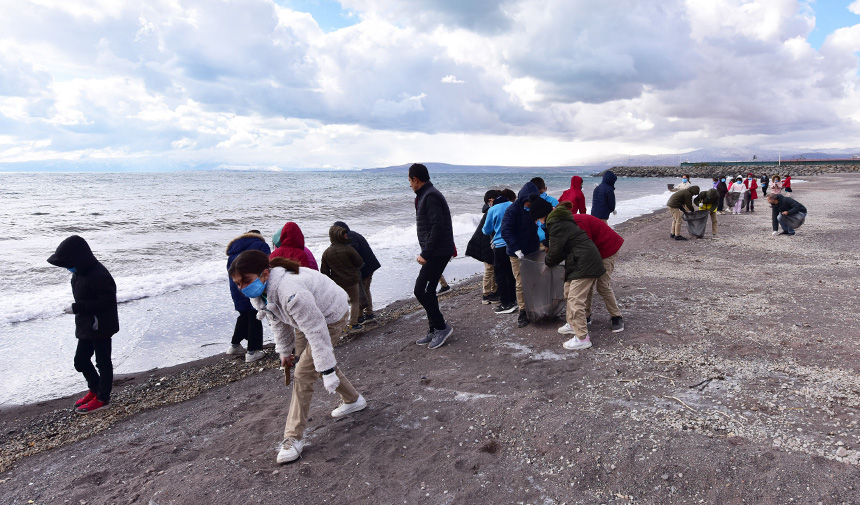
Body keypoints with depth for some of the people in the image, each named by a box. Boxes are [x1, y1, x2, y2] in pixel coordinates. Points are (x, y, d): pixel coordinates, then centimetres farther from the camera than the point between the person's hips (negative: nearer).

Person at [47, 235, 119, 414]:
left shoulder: (99, 276, -27)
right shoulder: (79, 273, 5)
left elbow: (106, 301, -26)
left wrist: (76, 308, -23)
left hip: (101, 327, -10)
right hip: (87, 326, 10)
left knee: (103, 362, 6)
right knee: (80, 360, 19)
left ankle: (103, 398, 20)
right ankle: (95, 389, 38)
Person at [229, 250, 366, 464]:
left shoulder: (290, 292, -42)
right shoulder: (259, 292, -12)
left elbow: (316, 331, -38)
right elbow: (278, 322, 5)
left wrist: (327, 370, -33)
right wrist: (285, 351, 13)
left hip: (330, 317, -10)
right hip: (308, 317, 10)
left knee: (303, 375, -13)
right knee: (311, 360, 23)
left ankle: (294, 439, 0)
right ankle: (353, 400, 45)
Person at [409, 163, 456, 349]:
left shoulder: (430, 196, -15)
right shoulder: (425, 195, 18)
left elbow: (437, 227, -23)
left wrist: (425, 254, -21)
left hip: (438, 252, -10)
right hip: (435, 252, 10)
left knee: (421, 290, -10)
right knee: (428, 291, 12)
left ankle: (441, 327, 3)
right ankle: (434, 331, 21)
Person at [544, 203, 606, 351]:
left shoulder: (557, 226, -14)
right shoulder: (562, 222, 18)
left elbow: (555, 251, -14)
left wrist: (547, 261, 5)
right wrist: (551, 260, 17)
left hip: (584, 265, -11)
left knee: (575, 300, -11)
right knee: (569, 293, 23)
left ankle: (582, 338, -9)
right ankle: (572, 324, 37)